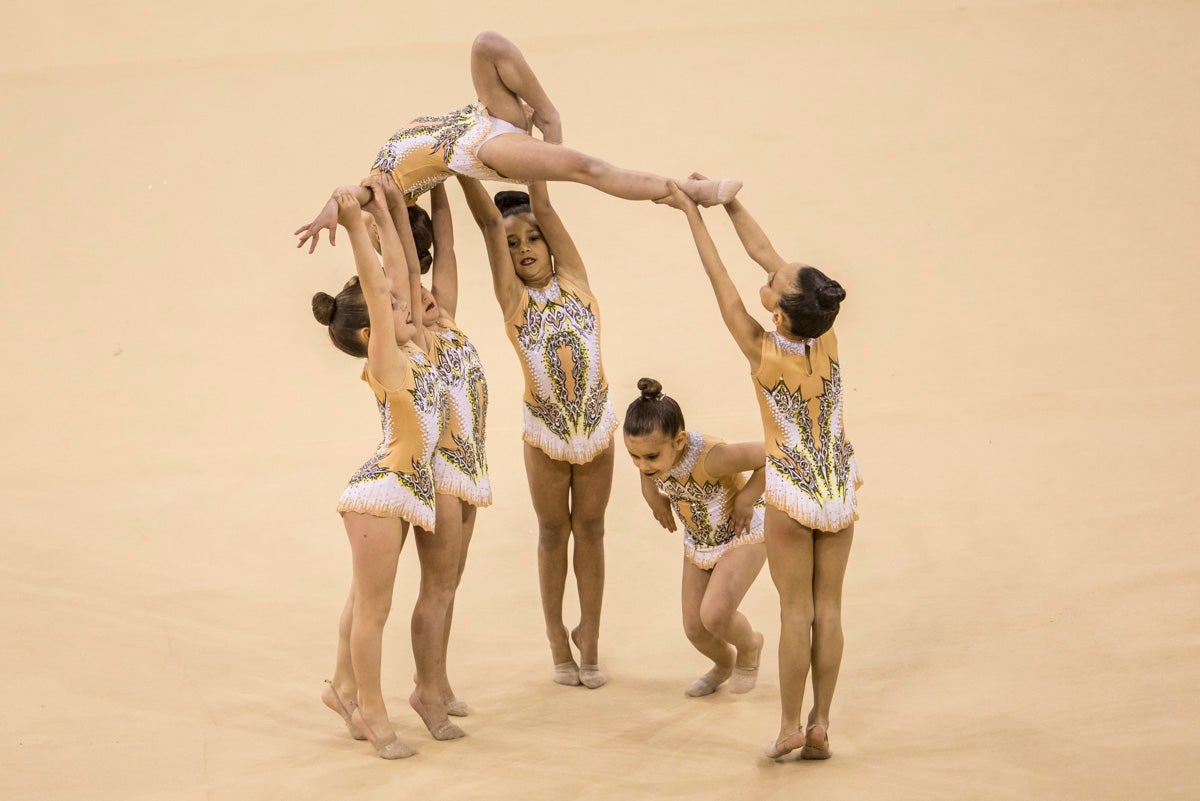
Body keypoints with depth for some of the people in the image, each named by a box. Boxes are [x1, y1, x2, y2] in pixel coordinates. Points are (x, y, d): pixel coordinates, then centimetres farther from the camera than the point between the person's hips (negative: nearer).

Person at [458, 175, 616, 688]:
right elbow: (489, 221, -19)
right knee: (553, 532, 12)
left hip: (597, 425, 1)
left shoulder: (574, 281, -8)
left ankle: (588, 635, 22)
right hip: (544, 433, -1)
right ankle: (556, 637, 24)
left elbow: (544, 209, -12)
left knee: (589, 530, 11)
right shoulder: (513, 298, -11)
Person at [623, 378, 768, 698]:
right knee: (695, 628, 7)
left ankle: (749, 644, 12)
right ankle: (724, 663, 42)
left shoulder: (710, 457, -41)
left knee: (714, 616, -24)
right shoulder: (649, 445, -22)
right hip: (700, 540, 6)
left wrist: (747, 497, -27)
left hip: (745, 534, -6)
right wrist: (651, 493, -2)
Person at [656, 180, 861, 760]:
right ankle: (820, 726, 14)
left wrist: (692, 213, -3)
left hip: (791, 493, -4)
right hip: (839, 489, 4)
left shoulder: (763, 352, -22)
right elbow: (763, 252, -4)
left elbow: (720, 280, -12)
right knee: (827, 608, 8)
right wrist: (724, 198, 2)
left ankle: (790, 727, 11)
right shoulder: (827, 337, -12)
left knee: (796, 612, 5)